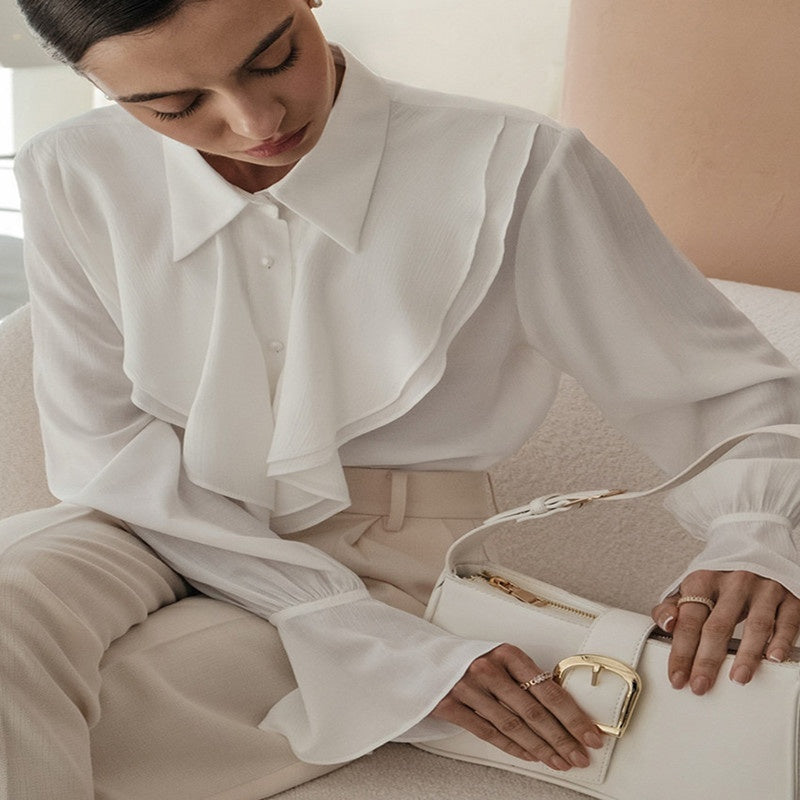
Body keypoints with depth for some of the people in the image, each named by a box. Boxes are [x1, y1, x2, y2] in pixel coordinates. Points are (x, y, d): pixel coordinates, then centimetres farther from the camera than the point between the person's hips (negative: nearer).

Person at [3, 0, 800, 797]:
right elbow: (103, 448, -11)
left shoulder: (512, 168, -16)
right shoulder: (73, 178, -7)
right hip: (159, 526, 4)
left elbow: (729, 386, -7)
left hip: (385, 563, -3)